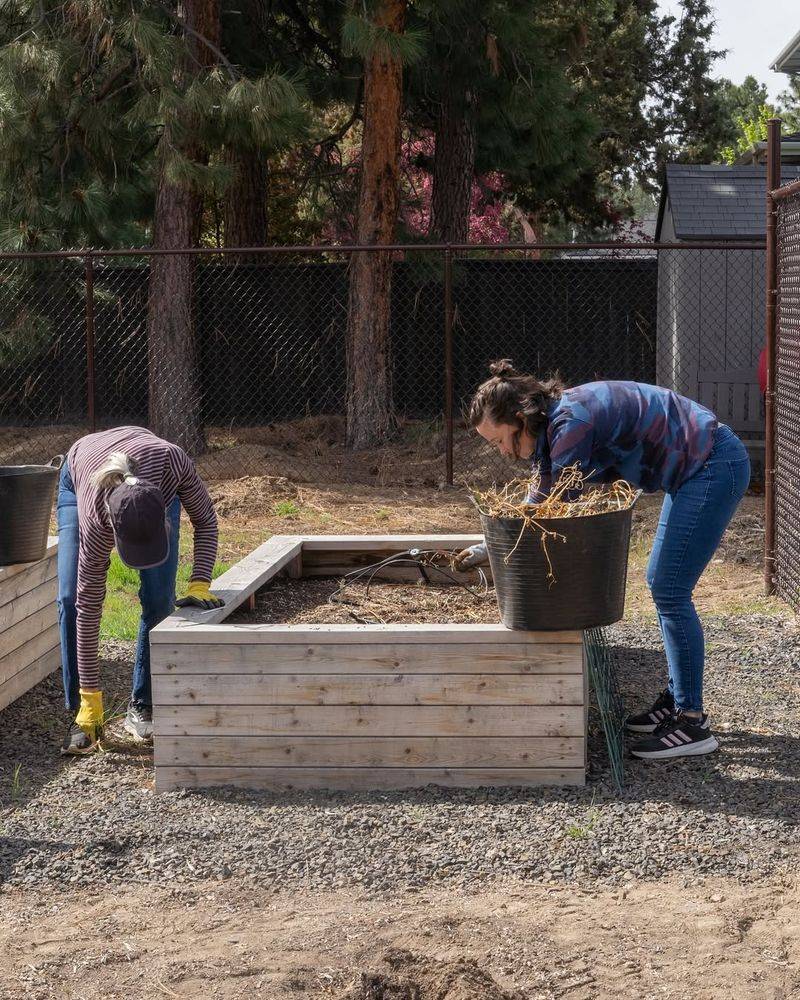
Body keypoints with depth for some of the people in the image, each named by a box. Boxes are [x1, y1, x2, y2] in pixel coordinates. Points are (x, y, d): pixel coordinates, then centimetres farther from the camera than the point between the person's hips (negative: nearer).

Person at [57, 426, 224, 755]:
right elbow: (88, 608, -34)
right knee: (71, 599, -16)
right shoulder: (96, 519, -43)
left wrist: (200, 586, -34)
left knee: (158, 600, -11)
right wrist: (91, 702, -31)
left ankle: (141, 707, 2)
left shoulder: (172, 461, -44)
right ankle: (82, 714, -6)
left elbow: (205, 522, -21)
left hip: (155, 481, 2)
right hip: (78, 481, -2)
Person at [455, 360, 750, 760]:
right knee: (663, 586, 15)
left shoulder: (572, 423, -23)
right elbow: (541, 499, 16)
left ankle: (693, 723, -2)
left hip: (715, 468, -10)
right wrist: (488, 546, 12)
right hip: (698, 469, 10)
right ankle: (677, 700, 24)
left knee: (670, 592, -8)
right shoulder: (558, 419, 7)